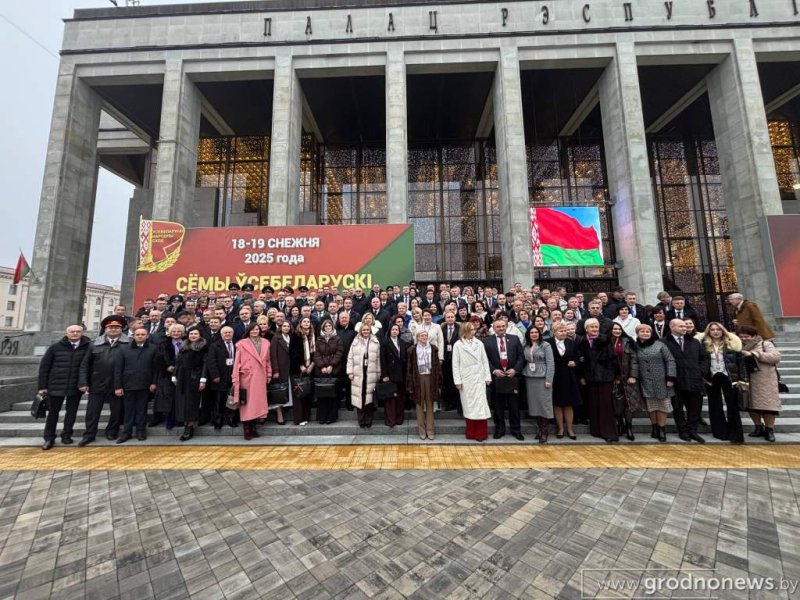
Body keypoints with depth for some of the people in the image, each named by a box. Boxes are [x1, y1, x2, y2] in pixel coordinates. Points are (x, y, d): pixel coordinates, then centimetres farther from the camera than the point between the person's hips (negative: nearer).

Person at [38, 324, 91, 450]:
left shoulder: (88, 347, -6)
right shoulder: (56, 347, -2)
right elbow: (44, 366, 2)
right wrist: (42, 386, -1)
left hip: (76, 387, -1)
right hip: (56, 386, 1)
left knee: (72, 412, 9)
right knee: (53, 412, 11)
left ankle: (66, 435, 24)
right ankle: (49, 438, 25)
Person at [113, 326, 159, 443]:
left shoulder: (153, 349, 0)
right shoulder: (124, 349, 2)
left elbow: (155, 367, 0)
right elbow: (118, 368, 1)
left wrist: (154, 382, -5)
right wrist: (117, 386, -4)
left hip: (145, 385, -1)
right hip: (128, 385, 1)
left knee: (142, 409, 9)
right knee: (129, 410, 10)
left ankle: (141, 431, 19)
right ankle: (127, 432, 22)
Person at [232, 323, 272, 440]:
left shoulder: (265, 342, 7)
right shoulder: (242, 344, -2)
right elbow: (237, 362, -3)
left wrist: (269, 374, 9)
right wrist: (235, 379, -7)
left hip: (260, 377, 3)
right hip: (246, 377, -3)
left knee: (258, 402, 8)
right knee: (247, 403, 2)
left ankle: (253, 428, 19)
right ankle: (247, 430, 11)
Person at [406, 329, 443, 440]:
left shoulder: (433, 348, 4)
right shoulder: (412, 350, 0)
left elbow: (437, 365, 4)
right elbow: (410, 367, 0)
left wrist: (438, 383, 0)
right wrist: (410, 385, -3)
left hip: (430, 378, 1)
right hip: (418, 378, -1)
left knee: (430, 404, 7)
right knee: (420, 405, 7)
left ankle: (430, 430, 17)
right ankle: (422, 430, 18)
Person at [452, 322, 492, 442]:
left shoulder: (479, 343, 4)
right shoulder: (458, 345, -1)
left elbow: (485, 361, 7)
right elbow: (455, 364, -1)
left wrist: (488, 377, 2)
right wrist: (457, 380, -6)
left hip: (479, 378, 1)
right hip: (465, 379, -1)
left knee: (480, 405, 0)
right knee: (468, 406, 6)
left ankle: (481, 433, 9)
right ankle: (470, 433, 17)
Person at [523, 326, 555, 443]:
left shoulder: (545, 345, -3)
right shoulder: (526, 347, 9)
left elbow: (550, 363, -7)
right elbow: (524, 362, 8)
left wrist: (549, 380, -12)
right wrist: (524, 375, -2)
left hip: (542, 378, -4)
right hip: (529, 379, 4)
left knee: (544, 404, -1)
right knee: (534, 404, 7)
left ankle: (545, 431, 8)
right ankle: (540, 428, 19)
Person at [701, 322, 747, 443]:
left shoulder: (731, 343, -1)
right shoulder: (704, 344, -2)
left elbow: (740, 361, 0)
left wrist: (742, 379, -4)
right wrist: (702, 377, -4)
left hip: (728, 377, -1)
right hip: (711, 378, 1)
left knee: (733, 406, 2)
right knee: (714, 406, 9)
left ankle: (736, 435, 10)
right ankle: (720, 432, 22)